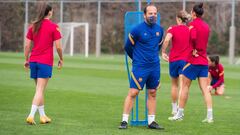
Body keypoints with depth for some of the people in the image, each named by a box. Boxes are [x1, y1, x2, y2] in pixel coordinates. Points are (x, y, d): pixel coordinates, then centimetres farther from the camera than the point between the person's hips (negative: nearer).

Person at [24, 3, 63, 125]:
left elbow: (27, 45, 5)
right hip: (46, 61, -5)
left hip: (33, 61, 5)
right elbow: (58, 47, -8)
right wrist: (61, 59, 7)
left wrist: (26, 60, 13)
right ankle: (31, 116, -17)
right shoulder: (53, 27, -7)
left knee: (39, 89, 16)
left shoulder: (33, 26, 6)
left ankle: (42, 116, 21)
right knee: (40, 90, -6)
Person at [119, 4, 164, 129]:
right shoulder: (137, 30, -10)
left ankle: (151, 121, 16)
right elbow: (128, 47, 2)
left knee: (152, 94, 9)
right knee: (133, 92, -8)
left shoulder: (159, 29, 6)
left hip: (155, 67, 5)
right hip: (140, 67, -5)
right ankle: (124, 121, -4)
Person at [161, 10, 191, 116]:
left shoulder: (173, 29, -5)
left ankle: (174, 108, 26)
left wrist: (163, 52, -12)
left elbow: (167, 40, -21)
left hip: (173, 59, 0)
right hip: (185, 60, 0)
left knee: (174, 85, 17)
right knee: (182, 86, -4)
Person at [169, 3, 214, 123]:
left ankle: (180, 114, 12)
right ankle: (209, 116, -6)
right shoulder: (206, 26, 13)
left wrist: (193, 50, -12)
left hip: (193, 60, -6)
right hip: (204, 61, 6)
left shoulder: (193, 24, -10)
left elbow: (193, 37, -27)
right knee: (205, 88, 2)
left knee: (185, 86, 6)